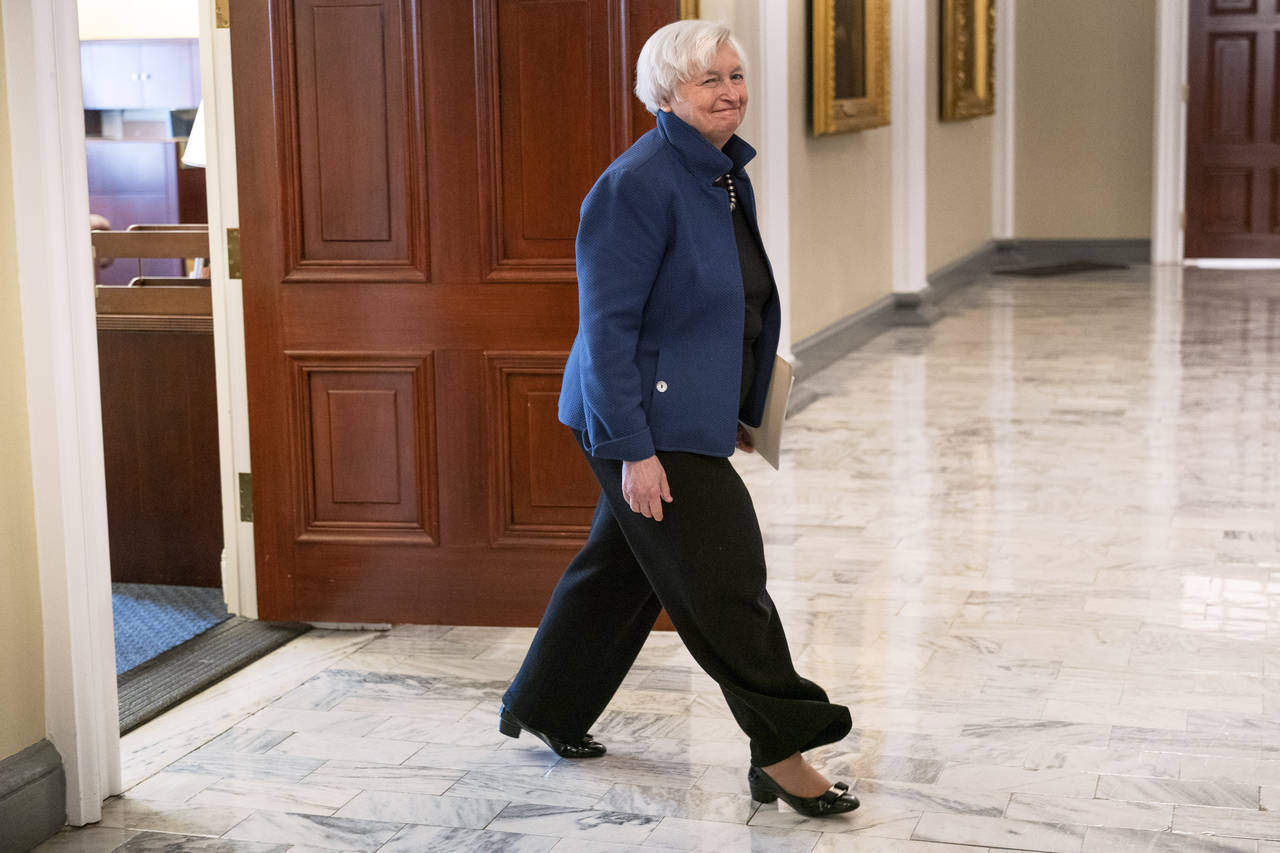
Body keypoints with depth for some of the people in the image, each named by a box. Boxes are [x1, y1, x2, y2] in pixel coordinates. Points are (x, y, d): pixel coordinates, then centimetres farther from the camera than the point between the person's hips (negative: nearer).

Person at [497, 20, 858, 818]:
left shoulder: (731, 178, 9)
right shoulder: (637, 184, -19)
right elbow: (607, 325, -20)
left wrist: (740, 415, 20)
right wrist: (633, 450, -23)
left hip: (692, 417, 9)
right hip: (649, 428, -9)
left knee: (621, 568, 19)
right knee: (725, 579, -5)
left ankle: (543, 708, 36)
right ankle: (780, 754, 6)